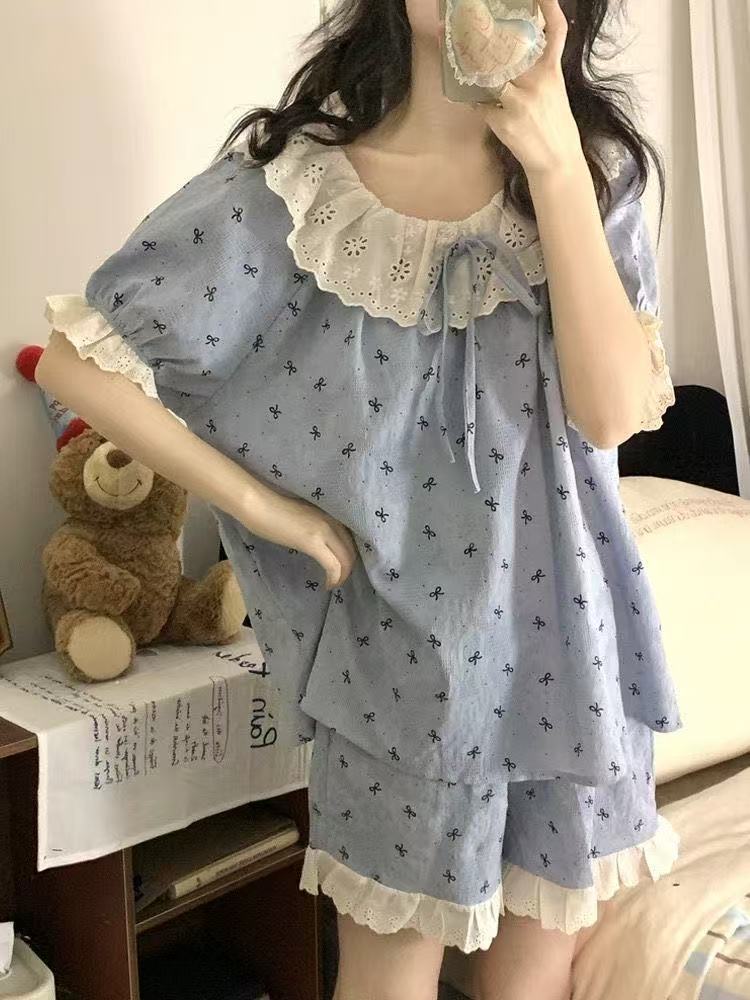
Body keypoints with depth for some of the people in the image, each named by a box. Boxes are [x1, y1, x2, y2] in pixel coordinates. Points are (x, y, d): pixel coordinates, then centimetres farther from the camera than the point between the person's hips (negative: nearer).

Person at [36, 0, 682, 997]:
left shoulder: (592, 165, -3)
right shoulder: (292, 180, -12)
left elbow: (613, 409, -17)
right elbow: (79, 363, -10)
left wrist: (555, 167, -25)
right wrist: (271, 512, -10)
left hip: (569, 639, 3)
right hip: (403, 649, -2)